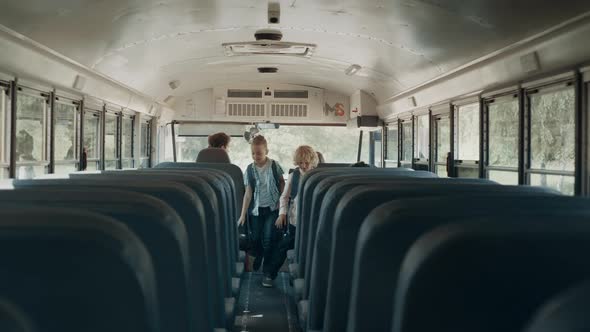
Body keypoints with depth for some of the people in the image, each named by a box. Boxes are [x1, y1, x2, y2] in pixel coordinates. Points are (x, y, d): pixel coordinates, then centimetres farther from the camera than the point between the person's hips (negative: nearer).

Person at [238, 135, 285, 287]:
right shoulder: (250, 169, -6)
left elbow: (282, 182, 7)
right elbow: (248, 193, -5)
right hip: (256, 210, 2)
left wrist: (282, 199, -3)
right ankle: (256, 266, 36)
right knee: (256, 239, 11)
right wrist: (243, 214, -7)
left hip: (272, 208, -2)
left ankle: (268, 273, 0)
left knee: (268, 240, -8)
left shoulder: (274, 166, -8)